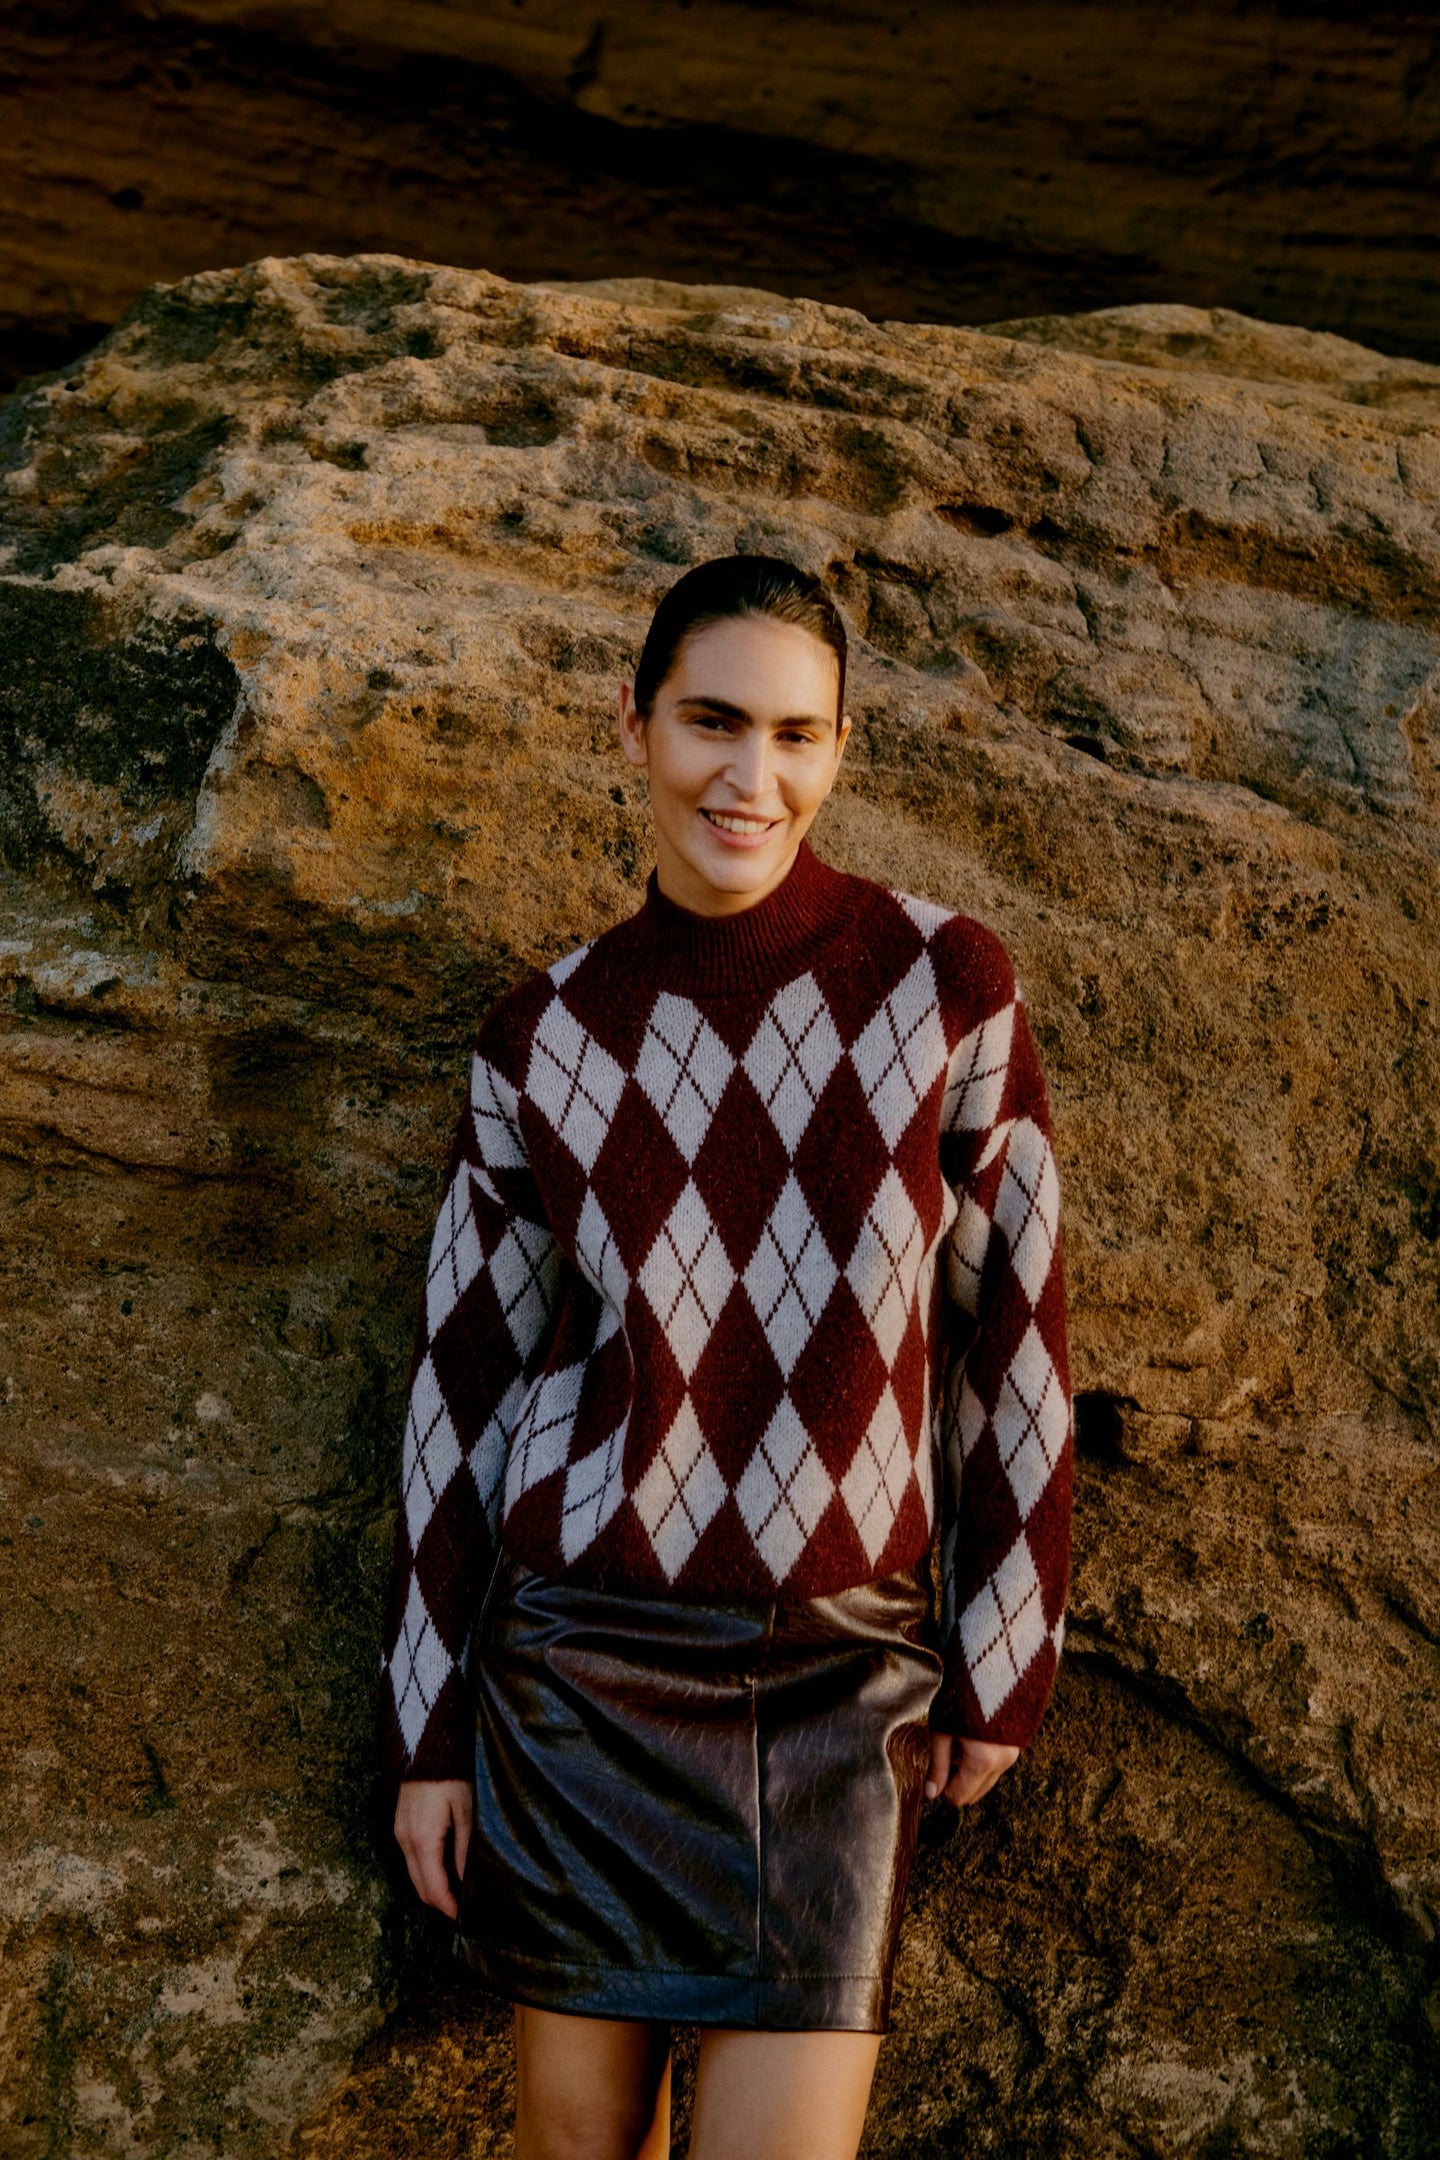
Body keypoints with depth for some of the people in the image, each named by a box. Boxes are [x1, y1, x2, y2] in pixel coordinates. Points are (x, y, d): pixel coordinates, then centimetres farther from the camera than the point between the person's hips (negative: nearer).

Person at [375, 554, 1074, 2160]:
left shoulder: (947, 984, -8)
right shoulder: (545, 1038, -4)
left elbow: (1011, 1324, -1)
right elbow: (463, 1377, 2)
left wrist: (1002, 1659, 2)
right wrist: (424, 1730, 4)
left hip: (846, 1666, -1)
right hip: (580, 1647, 1)